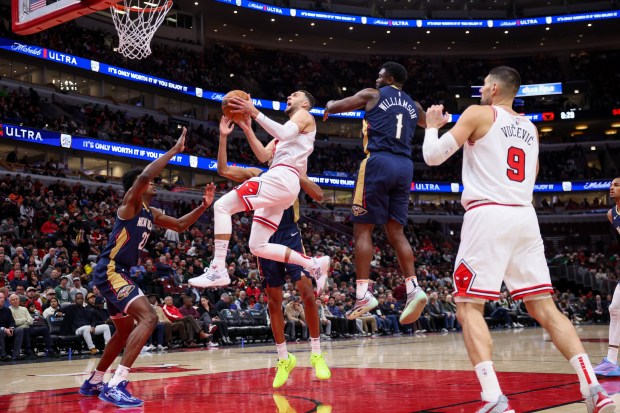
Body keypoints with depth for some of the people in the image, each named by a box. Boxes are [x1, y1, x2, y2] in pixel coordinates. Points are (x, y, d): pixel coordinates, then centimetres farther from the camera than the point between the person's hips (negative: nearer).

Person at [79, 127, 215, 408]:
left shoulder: (152, 214, 16)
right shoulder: (130, 203, -9)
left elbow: (180, 225, 25)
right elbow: (143, 175, -29)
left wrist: (203, 206, 11)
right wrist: (175, 150, -24)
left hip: (119, 274, 10)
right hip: (110, 272, -10)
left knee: (126, 331, 22)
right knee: (148, 318, -24)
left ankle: (93, 382, 35)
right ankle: (116, 385, -27)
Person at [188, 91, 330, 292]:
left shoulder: (304, 115, 9)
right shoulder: (288, 127, 36)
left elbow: (286, 134, -15)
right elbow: (264, 156, 24)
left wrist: (255, 113, -19)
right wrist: (247, 128, 14)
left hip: (281, 178, -10)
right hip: (283, 184, 10)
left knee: (222, 206, -17)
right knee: (258, 247, 7)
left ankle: (218, 270, -25)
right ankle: (314, 264, 5)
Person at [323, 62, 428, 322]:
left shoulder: (372, 95, 7)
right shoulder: (413, 106, 21)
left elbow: (333, 108, 13)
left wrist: (330, 105, 36)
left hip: (379, 162, -5)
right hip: (405, 166, 5)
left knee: (363, 229, -2)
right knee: (396, 231, 8)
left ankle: (363, 293, -11)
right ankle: (414, 289, -6)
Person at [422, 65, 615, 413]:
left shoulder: (478, 114, 3)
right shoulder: (530, 128, 22)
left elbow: (433, 156, 0)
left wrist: (432, 126, 19)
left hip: (488, 215, -6)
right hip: (525, 216, 6)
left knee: (469, 308, -4)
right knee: (545, 308, 7)